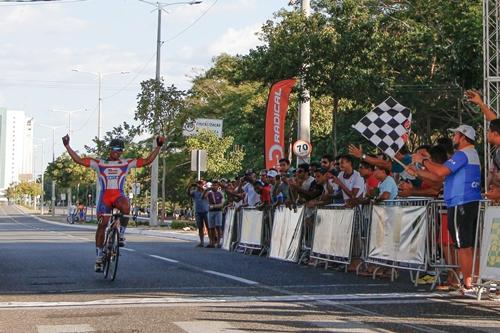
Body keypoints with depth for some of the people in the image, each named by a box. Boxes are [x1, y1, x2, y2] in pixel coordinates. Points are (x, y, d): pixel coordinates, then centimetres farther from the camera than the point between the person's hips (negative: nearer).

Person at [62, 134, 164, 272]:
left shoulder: (126, 163, 10)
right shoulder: (99, 163, 8)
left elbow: (147, 161, 6)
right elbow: (78, 160, 3)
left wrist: (159, 146, -1)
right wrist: (67, 146, -4)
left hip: (119, 196, 0)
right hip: (104, 196, 0)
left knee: (125, 206, -36)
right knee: (102, 224, -5)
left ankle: (121, 234, -17)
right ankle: (99, 258, 5)